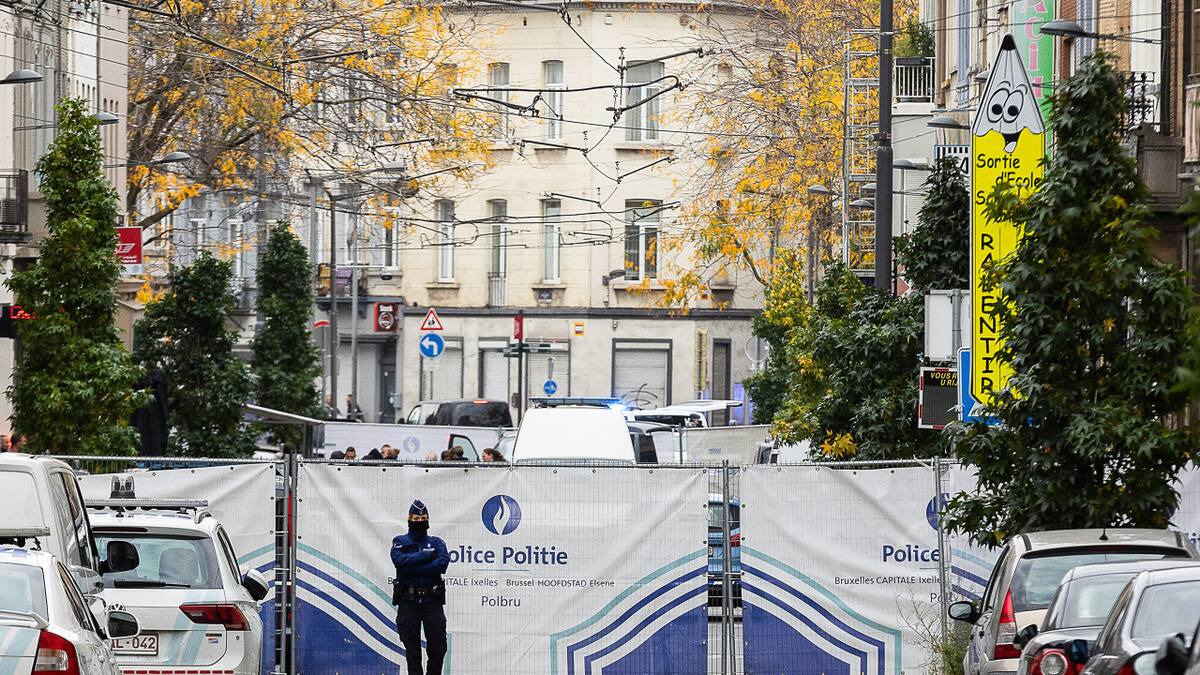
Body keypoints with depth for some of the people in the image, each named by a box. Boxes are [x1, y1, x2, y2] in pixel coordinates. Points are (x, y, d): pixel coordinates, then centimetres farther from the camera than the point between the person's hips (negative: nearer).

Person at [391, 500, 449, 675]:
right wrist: (426, 555, -10)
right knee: (412, 647, 1)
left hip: (432, 601, 1)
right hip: (408, 601, -1)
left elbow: (443, 562, -9)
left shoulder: (436, 543, 12)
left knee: (438, 646, -4)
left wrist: (413, 568, -13)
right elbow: (399, 561, -13)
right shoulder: (400, 542, 9)